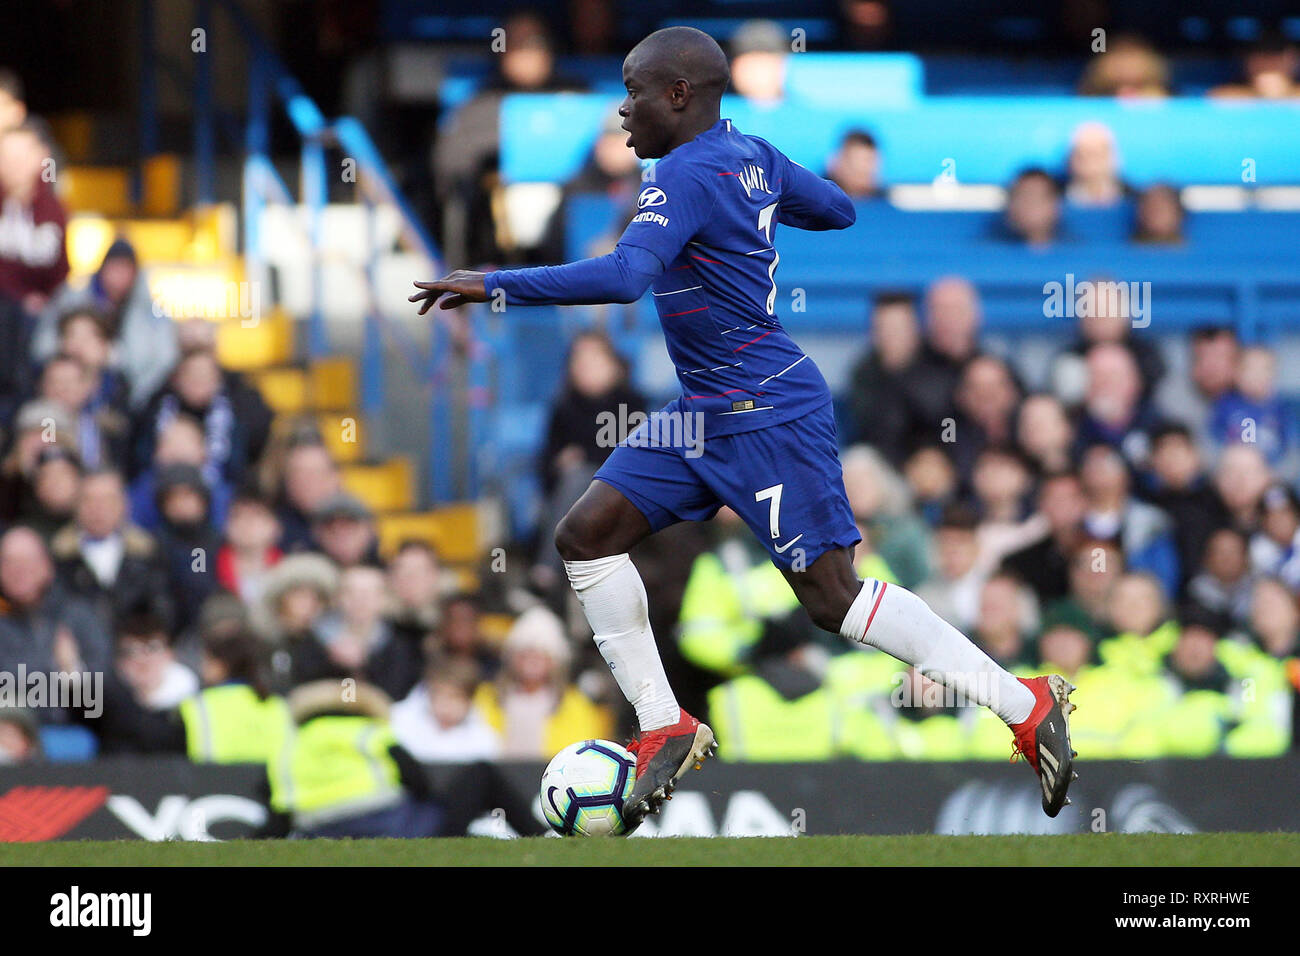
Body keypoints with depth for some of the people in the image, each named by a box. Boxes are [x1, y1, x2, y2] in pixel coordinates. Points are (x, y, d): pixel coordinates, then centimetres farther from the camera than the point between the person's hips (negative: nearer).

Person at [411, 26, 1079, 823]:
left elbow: (624, 277, -35)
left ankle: (1028, 706, 1)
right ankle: (666, 729, 7)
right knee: (587, 535, 3)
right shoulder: (751, 156, 6)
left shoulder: (685, 176, -21)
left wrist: (494, 286, -32)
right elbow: (838, 210, 20)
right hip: (706, 415, 10)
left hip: (771, 420, -10)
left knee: (833, 596, -7)